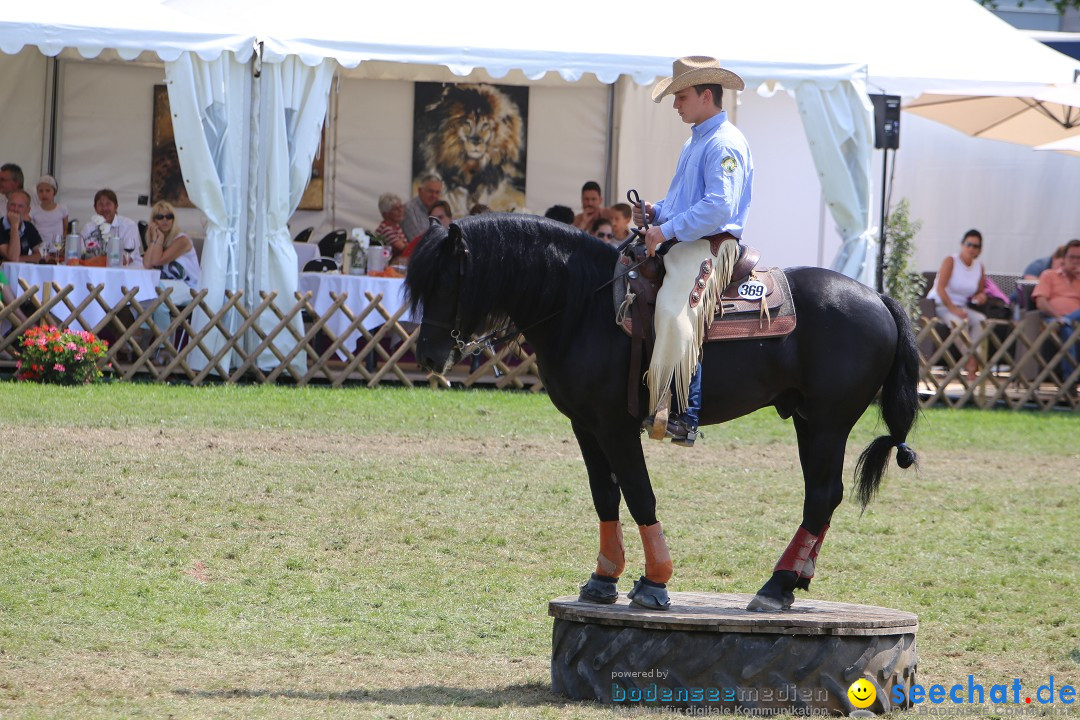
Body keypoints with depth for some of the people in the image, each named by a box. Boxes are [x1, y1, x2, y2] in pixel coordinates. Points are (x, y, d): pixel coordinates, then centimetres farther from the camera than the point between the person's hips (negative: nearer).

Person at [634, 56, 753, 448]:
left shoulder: (725, 144, -12)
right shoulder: (695, 142, 21)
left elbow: (719, 207, -24)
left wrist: (667, 230, -22)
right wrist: (656, 212, 13)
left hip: (710, 245, -11)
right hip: (682, 242, 11)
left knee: (674, 310, -31)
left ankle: (684, 416, -35)